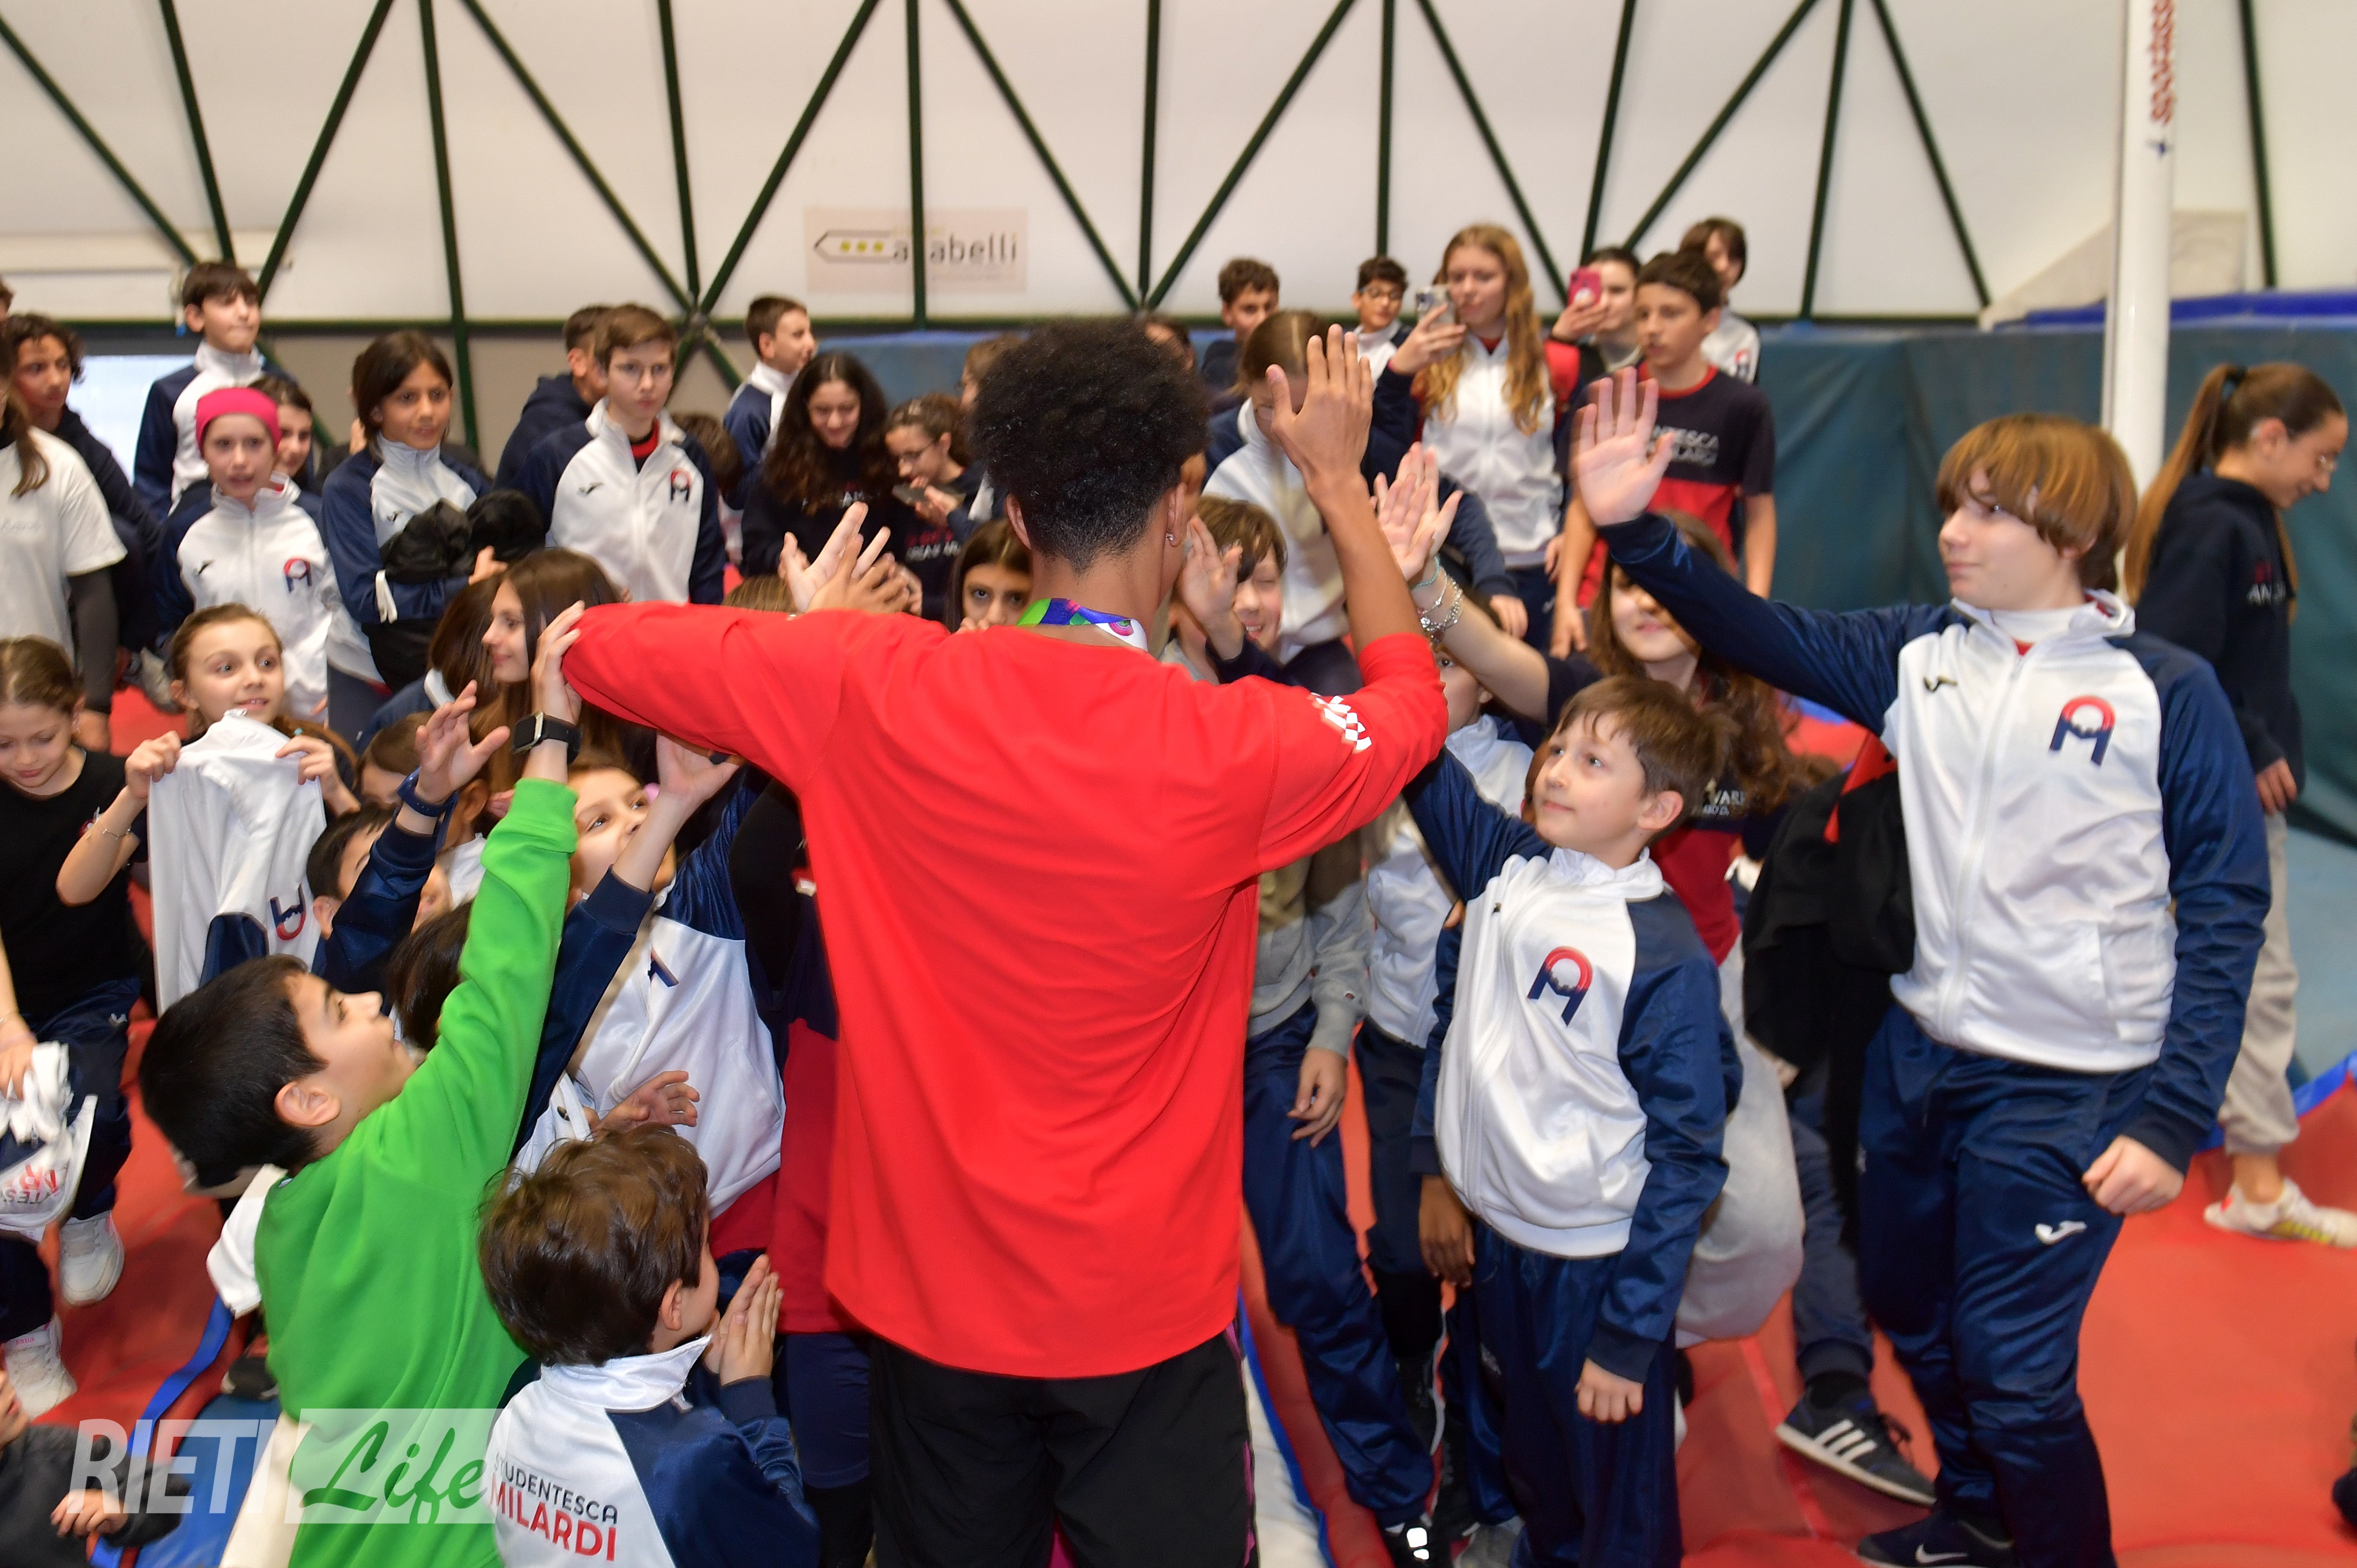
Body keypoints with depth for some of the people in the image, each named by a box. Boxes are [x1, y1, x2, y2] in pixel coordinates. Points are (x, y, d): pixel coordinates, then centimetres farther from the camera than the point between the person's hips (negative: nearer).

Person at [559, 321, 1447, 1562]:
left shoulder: (872, 689, -15)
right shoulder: (1236, 748, -18)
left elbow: (597, 646, -2)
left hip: (930, 1285, 3)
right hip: (1144, 1308, -2)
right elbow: (1410, 698, 4)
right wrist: (1339, 479, 12)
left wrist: (814, 637, 11)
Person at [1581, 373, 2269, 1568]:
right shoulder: (1919, 654, 2)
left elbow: (2225, 908, -8)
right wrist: (1634, 530, -22)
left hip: (2065, 1088, -5)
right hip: (1916, 1056, 5)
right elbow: (1770, 638, -8)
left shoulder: (2166, 692, -9)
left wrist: (2176, 1116, -14)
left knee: (2012, 1370, 1)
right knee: (1909, 1313, 21)